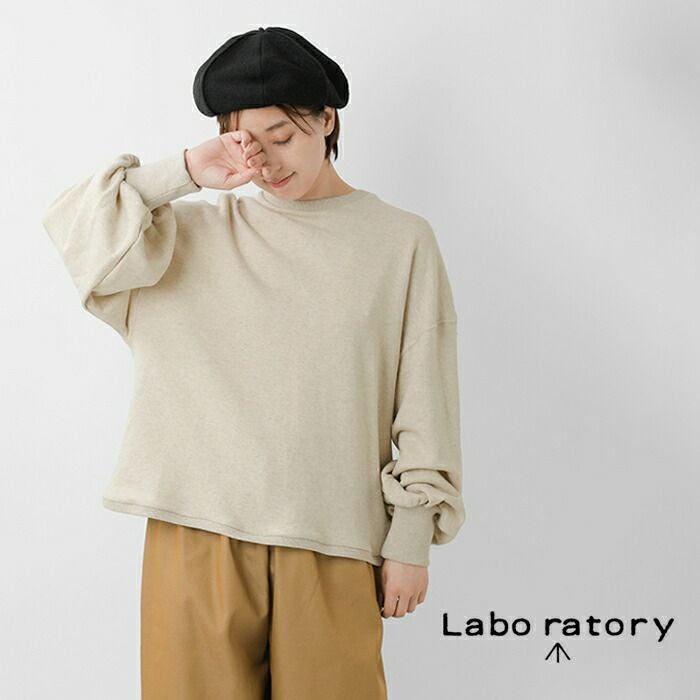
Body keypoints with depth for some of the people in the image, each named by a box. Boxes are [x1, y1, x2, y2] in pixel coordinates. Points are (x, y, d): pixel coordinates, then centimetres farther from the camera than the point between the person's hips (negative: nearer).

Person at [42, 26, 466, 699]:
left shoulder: (400, 240, 3)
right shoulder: (200, 231, 9)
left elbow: (425, 409, 3)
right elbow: (73, 225, -1)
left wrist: (412, 539, 1)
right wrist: (185, 172, -7)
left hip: (333, 542, -1)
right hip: (198, 528, 2)